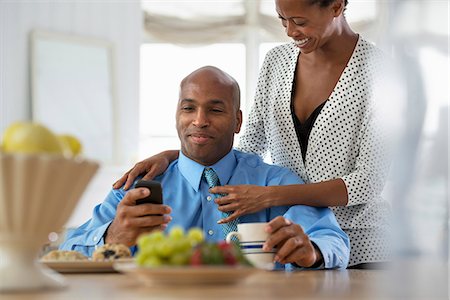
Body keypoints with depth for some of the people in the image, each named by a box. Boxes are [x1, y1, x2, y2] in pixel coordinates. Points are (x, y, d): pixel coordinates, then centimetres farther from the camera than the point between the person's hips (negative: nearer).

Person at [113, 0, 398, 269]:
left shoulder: (378, 69, -12)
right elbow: (249, 151, 10)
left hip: (360, 253, -4)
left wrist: (269, 195, -23)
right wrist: (171, 156, -4)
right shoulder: (277, 61, 6)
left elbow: (369, 182, -17)